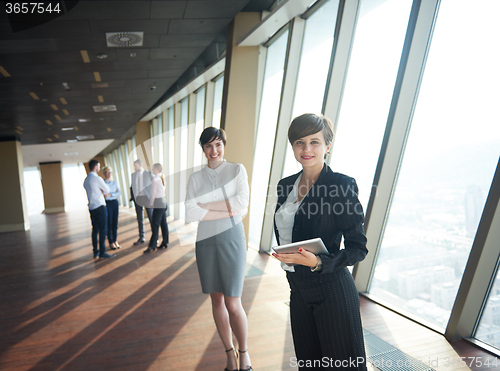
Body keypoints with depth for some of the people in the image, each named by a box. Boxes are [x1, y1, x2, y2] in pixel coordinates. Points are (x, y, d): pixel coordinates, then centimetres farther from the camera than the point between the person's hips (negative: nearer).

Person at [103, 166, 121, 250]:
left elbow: (119, 192, 3)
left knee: (115, 223, 8)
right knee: (109, 223, 0)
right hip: (107, 203, -4)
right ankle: (111, 242, 10)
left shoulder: (114, 182, 12)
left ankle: (115, 240, 18)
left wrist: (111, 194, -12)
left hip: (115, 202, 5)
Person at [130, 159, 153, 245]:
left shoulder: (148, 174, -3)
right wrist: (132, 197, 5)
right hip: (137, 198, 4)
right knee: (140, 219, 10)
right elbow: (132, 187, 14)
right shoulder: (133, 175, 9)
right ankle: (141, 238, 20)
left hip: (147, 198, -4)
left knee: (151, 218, 2)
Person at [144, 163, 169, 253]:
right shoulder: (162, 178, 12)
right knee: (163, 224, 13)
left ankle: (152, 246, -5)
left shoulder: (155, 179, -13)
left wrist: (151, 204, -3)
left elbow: (153, 193, -11)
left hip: (158, 203, -9)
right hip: (164, 201, 9)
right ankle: (165, 243, 20)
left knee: (155, 225, -7)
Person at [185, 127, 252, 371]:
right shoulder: (196, 177, 6)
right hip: (206, 241, 3)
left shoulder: (237, 170, 1)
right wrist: (226, 210, -14)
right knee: (216, 300, 12)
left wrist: (204, 205, -10)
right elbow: (190, 213, -7)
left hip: (231, 239, -3)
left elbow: (241, 204, -13)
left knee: (233, 305, 0)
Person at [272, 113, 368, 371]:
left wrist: (318, 262, -28)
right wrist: (287, 258, 5)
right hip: (298, 288, 6)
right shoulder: (285, 185, 4)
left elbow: (358, 247, -15)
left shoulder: (343, 185, -15)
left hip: (331, 288, -5)